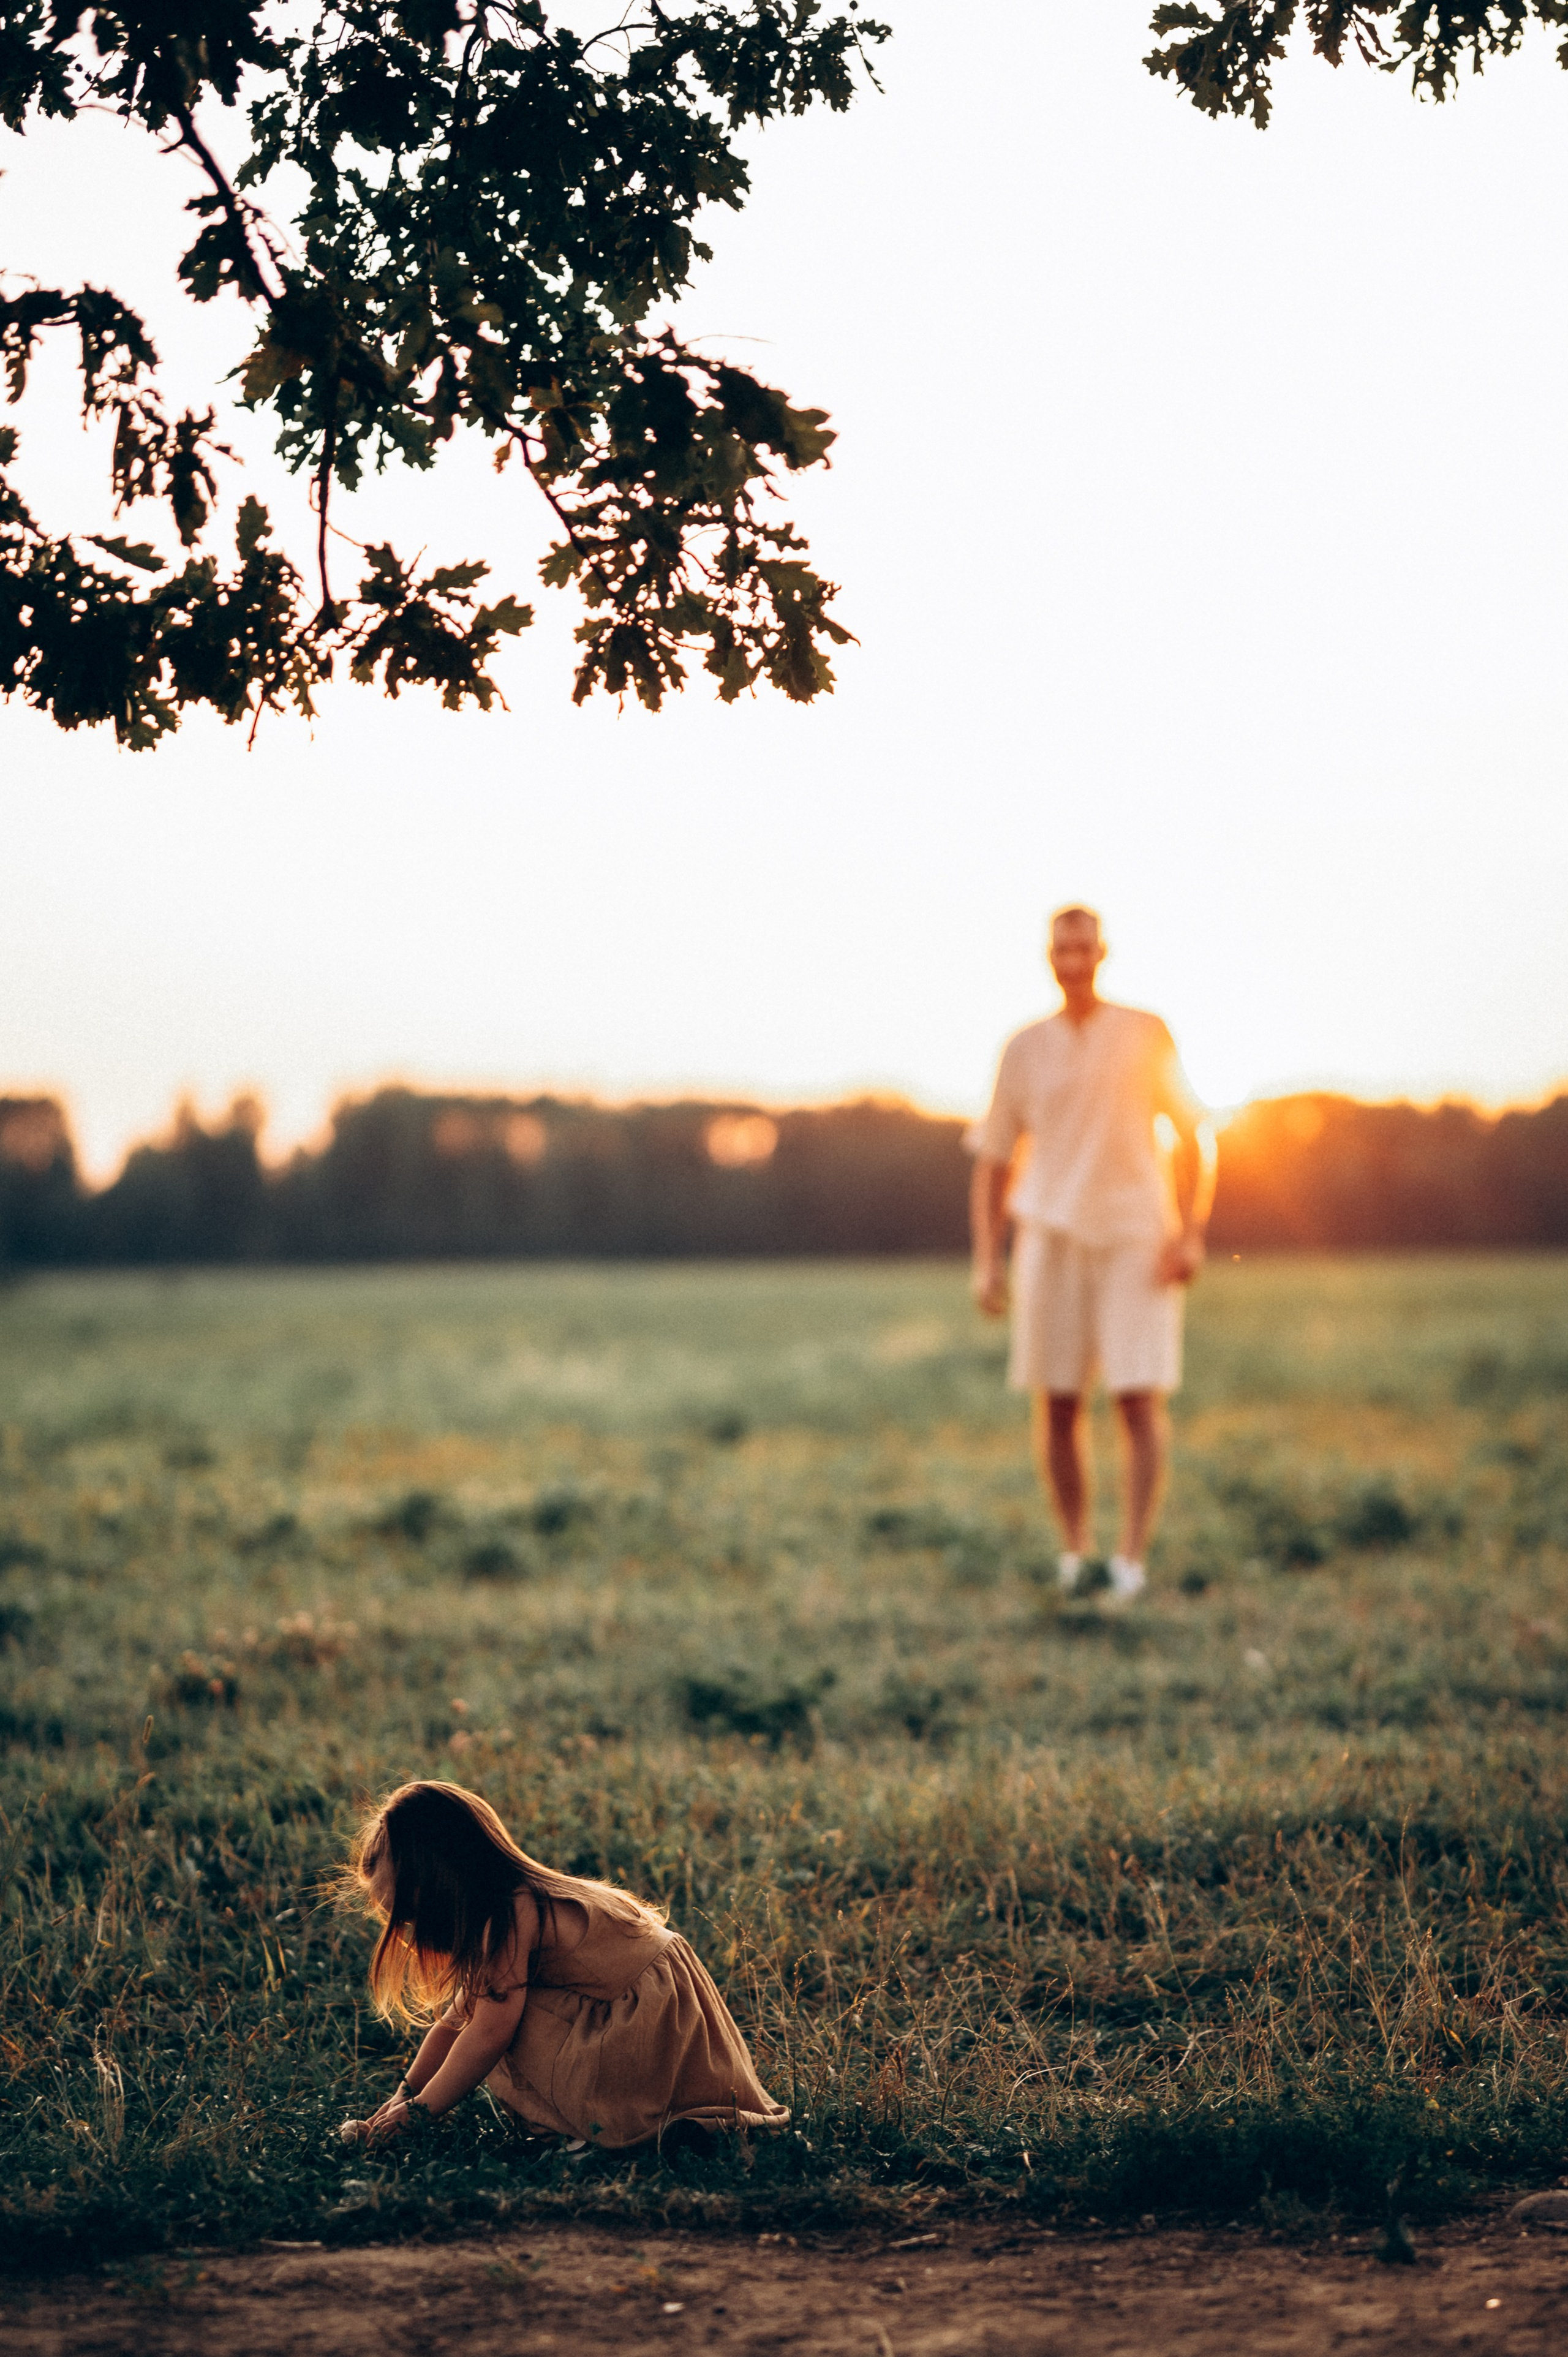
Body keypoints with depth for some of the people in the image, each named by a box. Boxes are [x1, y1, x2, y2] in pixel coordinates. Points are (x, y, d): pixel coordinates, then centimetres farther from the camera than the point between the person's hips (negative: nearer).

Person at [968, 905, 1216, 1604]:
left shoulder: (1147, 1036, 4)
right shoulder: (1024, 1049, 7)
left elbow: (1196, 1136, 7)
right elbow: (992, 1161, 10)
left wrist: (1191, 1234, -4)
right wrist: (987, 1260, 0)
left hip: (1136, 1238, -2)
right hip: (1051, 1232, 2)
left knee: (1140, 1400, -9)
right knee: (1056, 1404, 1)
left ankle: (1131, 1561, -8)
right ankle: (1073, 1553, 14)